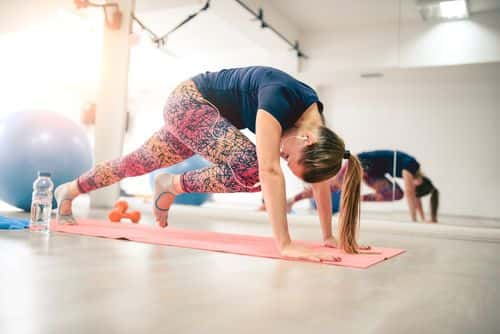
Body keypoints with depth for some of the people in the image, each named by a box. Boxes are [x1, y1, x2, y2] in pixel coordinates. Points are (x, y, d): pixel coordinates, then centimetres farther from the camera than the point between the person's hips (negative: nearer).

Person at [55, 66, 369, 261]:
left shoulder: (316, 120, -12)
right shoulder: (279, 98, -35)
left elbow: (320, 179, -7)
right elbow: (269, 170, -43)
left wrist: (329, 236, -7)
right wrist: (286, 245, -44)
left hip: (201, 110, 8)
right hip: (188, 101, -8)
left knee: (139, 162, 17)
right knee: (252, 168, -26)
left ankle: (68, 192, 38)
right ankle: (172, 185, -3)